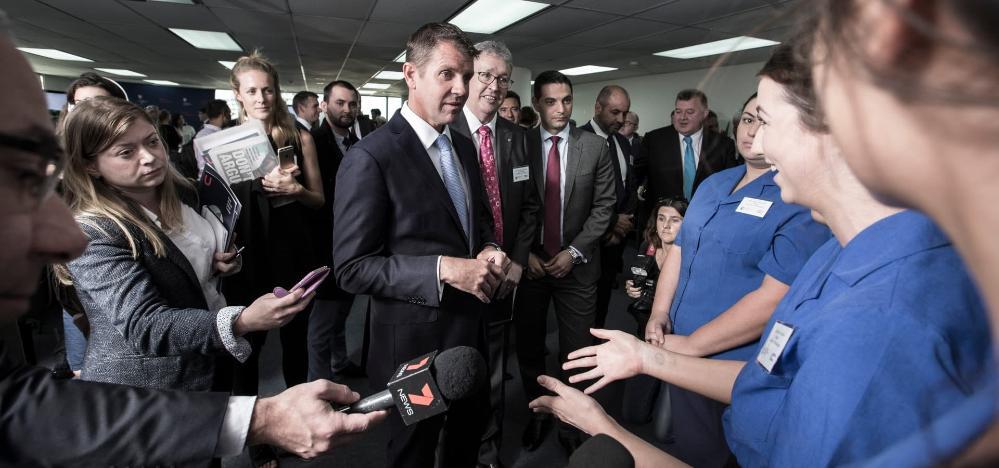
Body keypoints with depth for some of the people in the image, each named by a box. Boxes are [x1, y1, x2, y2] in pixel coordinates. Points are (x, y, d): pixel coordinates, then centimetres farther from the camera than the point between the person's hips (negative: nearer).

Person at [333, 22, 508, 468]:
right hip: (414, 341, -7)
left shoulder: (464, 146, 4)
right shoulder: (371, 156, -20)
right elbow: (352, 267, -21)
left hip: (470, 329, 7)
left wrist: (488, 249, -7)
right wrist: (443, 269, -28)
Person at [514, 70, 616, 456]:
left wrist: (573, 251, -10)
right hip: (528, 261, 1)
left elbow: (603, 205, -1)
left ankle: (572, 424, 27)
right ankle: (536, 414, 34)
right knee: (528, 347, 12)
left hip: (576, 264, 0)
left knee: (577, 352, 6)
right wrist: (525, 253, -8)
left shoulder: (595, 147, -1)